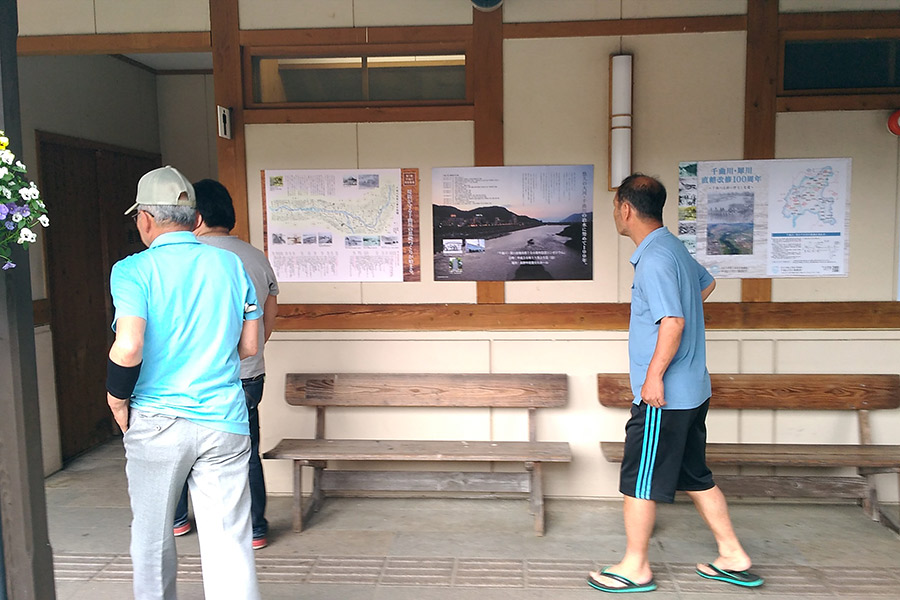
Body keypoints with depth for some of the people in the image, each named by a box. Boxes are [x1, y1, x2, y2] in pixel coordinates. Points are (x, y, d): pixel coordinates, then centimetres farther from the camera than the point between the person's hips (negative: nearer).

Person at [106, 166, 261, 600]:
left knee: (151, 533, 20)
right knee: (229, 540, 6)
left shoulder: (133, 270, -8)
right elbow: (249, 346, 7)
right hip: (224, 420, 2)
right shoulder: (231, 265, 3)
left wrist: (117, 400, -2)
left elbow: (128, 349, -19)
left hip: (156, 422, -2)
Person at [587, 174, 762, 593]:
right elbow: (706, 282, 30)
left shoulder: (653, 259, -19)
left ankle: (635, 568, 17)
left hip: (663, 397, -10)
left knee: (638, 480, 3)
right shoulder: (674, 248, 12)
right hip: (692, 390, 10)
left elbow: (673, 322, -26)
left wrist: (654, 376, -21)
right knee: (695, 476, 19)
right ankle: (733, 558, 28)